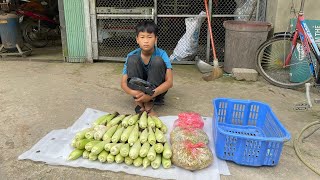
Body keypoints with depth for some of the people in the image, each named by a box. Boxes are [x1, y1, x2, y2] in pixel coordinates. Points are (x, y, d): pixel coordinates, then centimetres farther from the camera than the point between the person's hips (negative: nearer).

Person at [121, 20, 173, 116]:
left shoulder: (161, 54, -16)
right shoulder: (132, 55, -11)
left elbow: (169, 82, -24)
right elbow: (123, 83, -12)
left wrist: (151, 94, -39)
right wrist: (133, 93, -35)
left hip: (156, 89, -1)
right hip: (138, 89, 1)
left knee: (157, 61, -27)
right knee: (132, 59, -22)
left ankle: (149, 105, -25)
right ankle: (139, 103, -22)